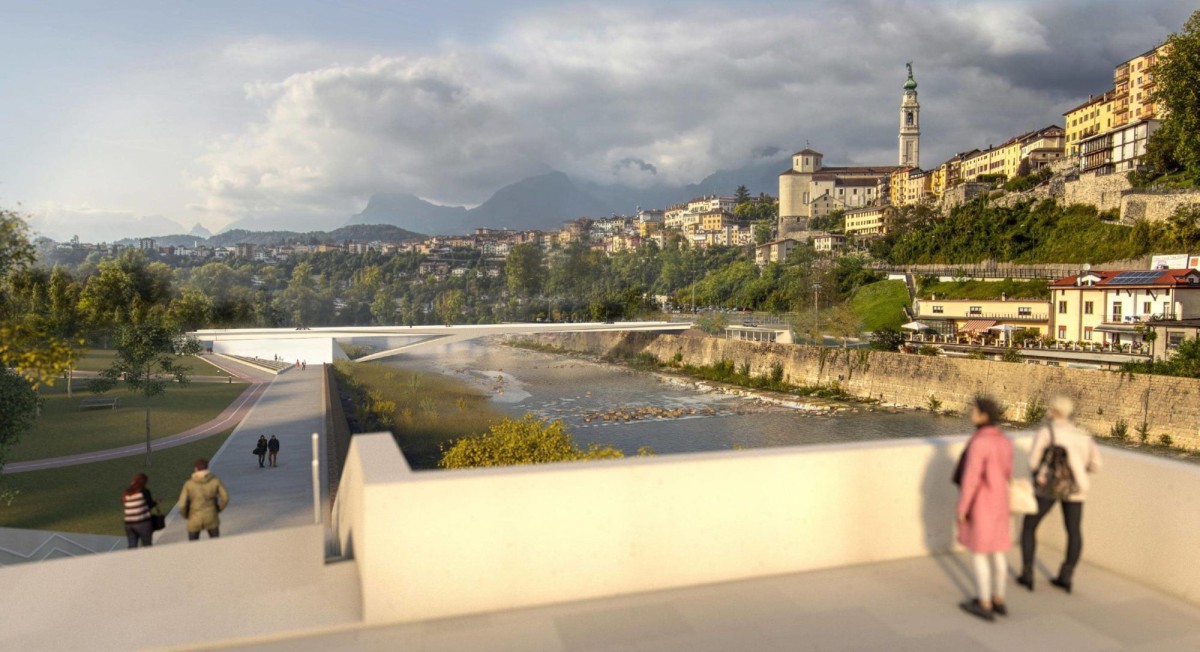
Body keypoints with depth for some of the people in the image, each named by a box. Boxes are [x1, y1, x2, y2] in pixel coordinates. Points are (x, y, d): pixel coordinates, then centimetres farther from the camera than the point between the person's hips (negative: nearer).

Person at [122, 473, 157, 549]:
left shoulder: (125, 493, 7)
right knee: (147, 546, 5)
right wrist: (156, 502, 20)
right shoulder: (144, 491, -6)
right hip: (143, 522, -4)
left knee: (132, 547, 7)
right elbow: (150, 505, 1)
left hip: (128, 524, 5)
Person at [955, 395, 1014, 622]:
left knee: (978, 554, 5)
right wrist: (1000, 499, 22)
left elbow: (970, 478, -23)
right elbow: (1007, 474, 11)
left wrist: (962, 508, -15)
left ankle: (984, 605, 13)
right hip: (998, 502, 8)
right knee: (996, 551, 18)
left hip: (979, 504, -8)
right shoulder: (1005, 441, 2)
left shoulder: (978, 442, -25)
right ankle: (998, 600, 29)